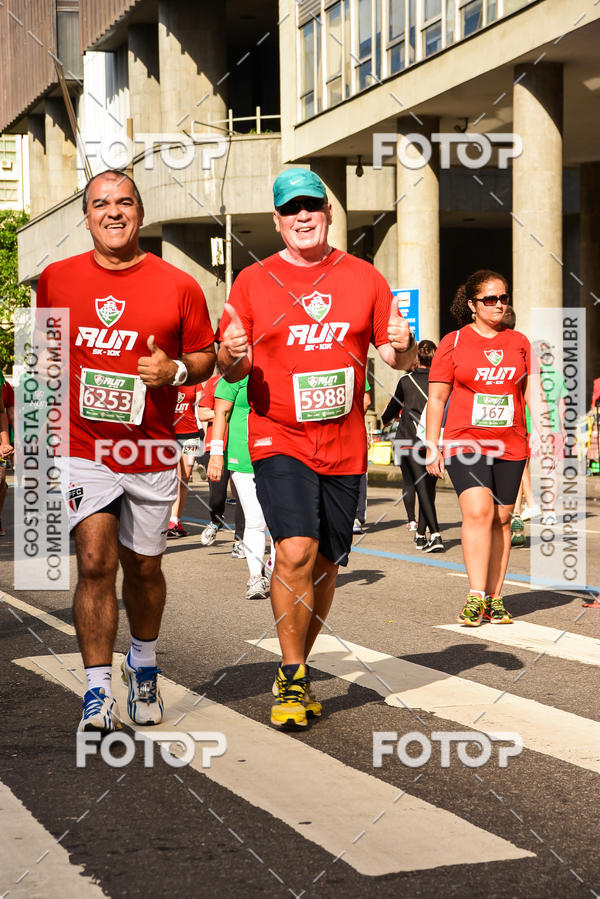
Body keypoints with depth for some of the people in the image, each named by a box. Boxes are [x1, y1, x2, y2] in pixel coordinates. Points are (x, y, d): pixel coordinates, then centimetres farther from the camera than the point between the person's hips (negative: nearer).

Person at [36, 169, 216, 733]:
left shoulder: (177, 286, -2)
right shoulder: (57, 280, 3)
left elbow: (205, 357, 6)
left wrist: (175, 370, -14)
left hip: (152, 453, 0)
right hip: (83, 451, 0)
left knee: (143, 567, 13)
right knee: (95, 562, -12)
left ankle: (143, 665, 38)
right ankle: (98, 691, -4)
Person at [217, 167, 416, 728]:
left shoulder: (364, 278, 7)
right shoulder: (252, 281, 3)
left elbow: (396, 358, 9)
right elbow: (232, 370, 5)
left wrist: (402, 345, -14)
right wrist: (231, 355, -18)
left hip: (344, 446, 3)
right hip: (279, 439, -3)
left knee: (326, 565, 9)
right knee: (295, 552, -18)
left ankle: (296, 670, 27)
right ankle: (293, 678, -5)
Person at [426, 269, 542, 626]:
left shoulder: (519, 342, 12)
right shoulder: (453, 342, 4)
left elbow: (532, 392, 13)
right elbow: (437, 398, 4)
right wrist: (432, 448, 0)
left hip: (510, 446, 3)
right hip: (465, 443, -3)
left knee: (502, 519, 4)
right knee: (478, 512, -18)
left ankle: (495, 598, 11)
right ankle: (476, 598, -17)